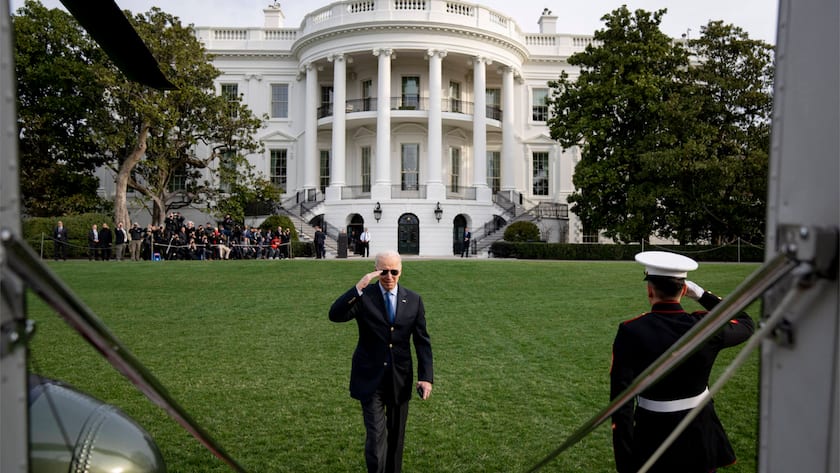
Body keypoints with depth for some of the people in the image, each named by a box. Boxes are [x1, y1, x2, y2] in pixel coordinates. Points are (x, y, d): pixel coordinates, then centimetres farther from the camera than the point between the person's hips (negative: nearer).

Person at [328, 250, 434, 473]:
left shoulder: (414, 300, 0)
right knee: (376, 435, -8)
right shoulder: (363, 296, -7)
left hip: (400, 378, 3)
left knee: (396, 435, 17)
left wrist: (426, 376, -6)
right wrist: (358, 287, -32)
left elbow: (422, 341, 2)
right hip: (370, 378, -3)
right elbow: (335, 314, -24)